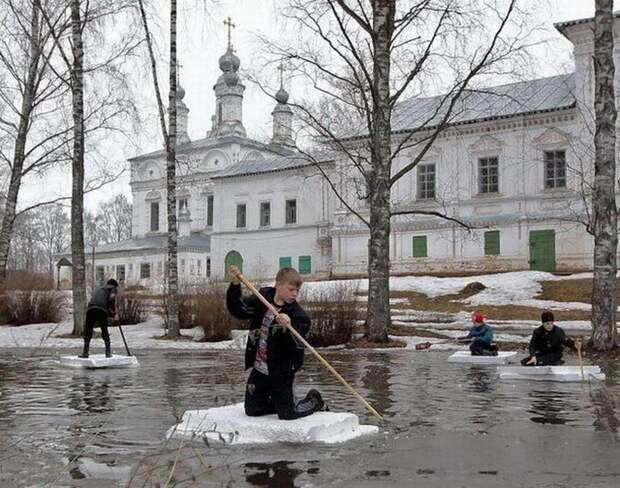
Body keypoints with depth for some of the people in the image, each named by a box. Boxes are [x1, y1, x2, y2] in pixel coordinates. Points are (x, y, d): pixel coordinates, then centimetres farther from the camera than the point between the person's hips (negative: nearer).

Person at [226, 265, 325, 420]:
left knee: (287, 414, 1)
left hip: (281, 371, -5)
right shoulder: (263, 297, -2)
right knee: (252, 410, 11)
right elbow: (239, 310, 1)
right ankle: (277, 401, 38)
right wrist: (235, 285, -11)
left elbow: (298, 345, -23)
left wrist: (288, 327, -41)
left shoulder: (297, 314, -16)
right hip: (259, 368, 5)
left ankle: (314, 401, 29)